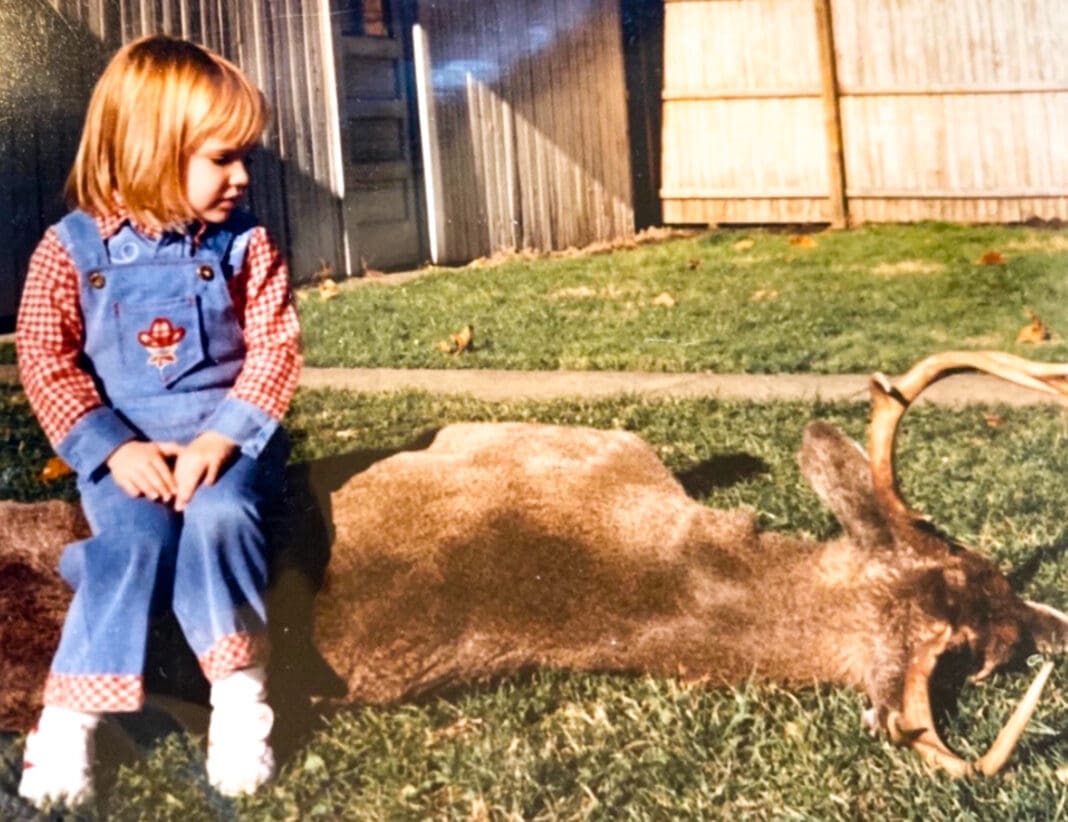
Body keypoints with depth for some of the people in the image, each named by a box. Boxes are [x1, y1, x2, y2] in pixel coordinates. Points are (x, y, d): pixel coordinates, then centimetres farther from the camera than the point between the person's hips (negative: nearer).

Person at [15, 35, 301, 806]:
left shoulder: (244, 245, 1)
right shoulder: (72, 247, -3)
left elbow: (276, 348, -4)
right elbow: (46, 360, -5)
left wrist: (222, 437, -18)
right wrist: (114, 447, -16)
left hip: (226, 438, 1)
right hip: (123, 445, 0)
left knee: (220, 517, -30)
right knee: (135, 535, -28)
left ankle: (240, 695, -22)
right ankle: (69, 718, -24)